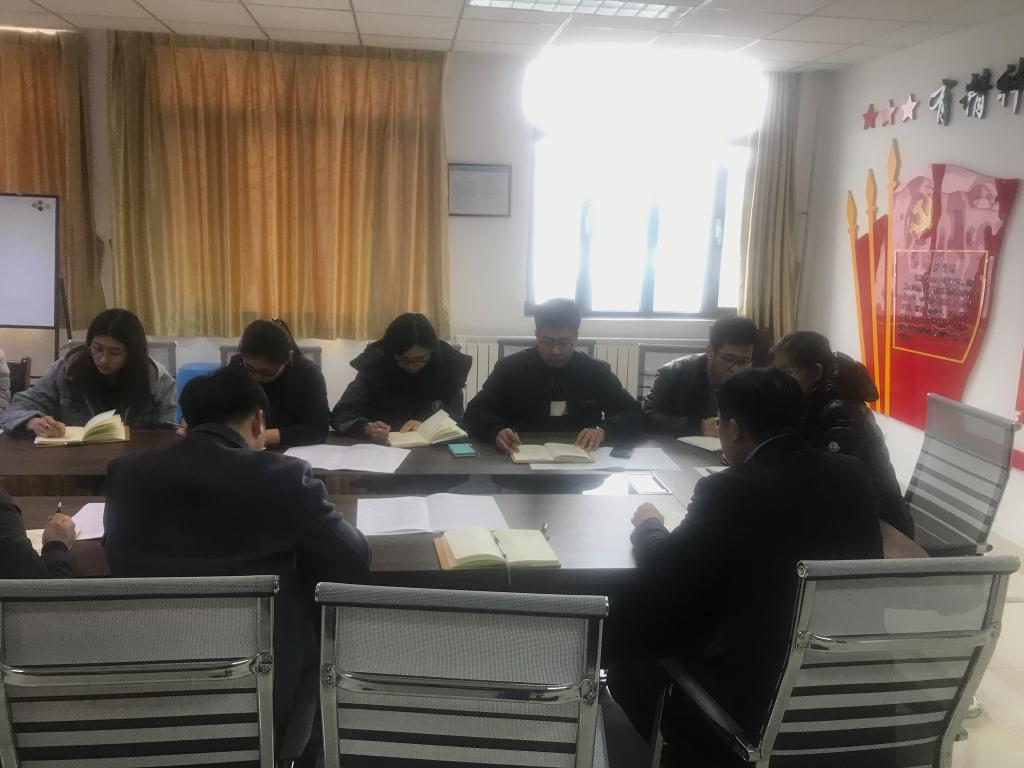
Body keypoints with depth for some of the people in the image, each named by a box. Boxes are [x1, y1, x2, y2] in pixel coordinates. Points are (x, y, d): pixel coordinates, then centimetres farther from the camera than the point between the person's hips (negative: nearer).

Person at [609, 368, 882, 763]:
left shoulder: (728, 489, -19)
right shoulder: (851, 474, -2)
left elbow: (659, 574, -7)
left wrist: (649, 524, 14)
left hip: (752, 689, -6)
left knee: (627, 620, 16)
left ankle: (678, 746, 35)